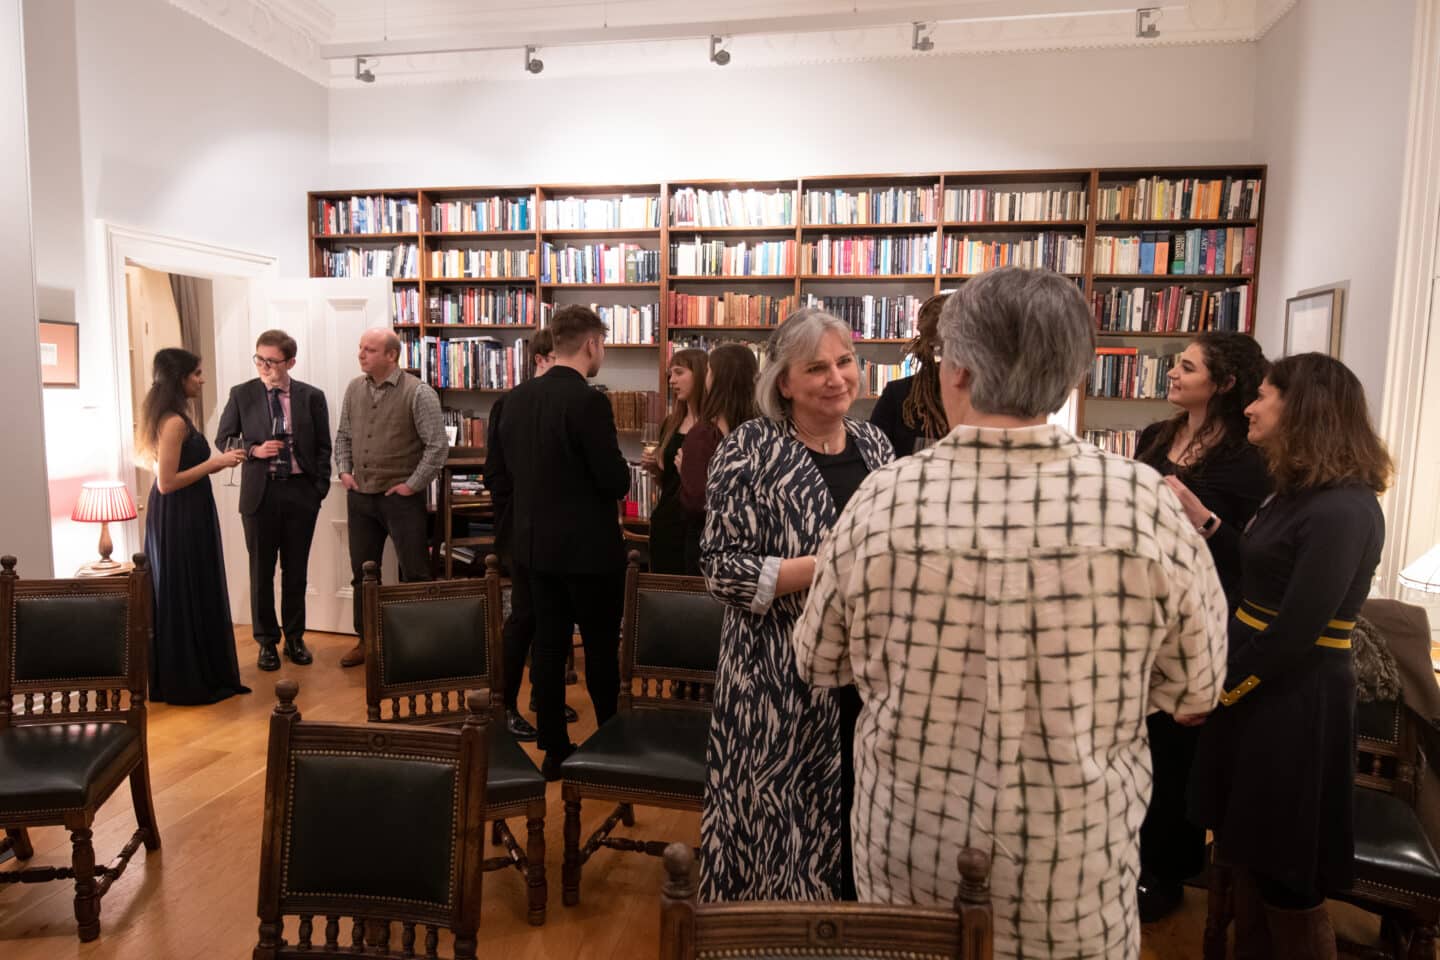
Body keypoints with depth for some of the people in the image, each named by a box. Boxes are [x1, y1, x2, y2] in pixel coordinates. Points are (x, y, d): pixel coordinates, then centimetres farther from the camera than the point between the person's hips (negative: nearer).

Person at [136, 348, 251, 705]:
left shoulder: (171, 418, 11)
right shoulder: (174, 422, -19)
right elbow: (167, 483, -23)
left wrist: (217, 462, 9)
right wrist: (216, 462, -19)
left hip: (182, 516, 10)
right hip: (180, 519, -10)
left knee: (187, 596, 16)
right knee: (187, 598, 0)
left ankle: (188, 677, 27)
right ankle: (189, 683, 12)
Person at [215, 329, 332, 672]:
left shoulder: (312, 397, 1)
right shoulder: (241, 394, 1)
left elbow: (323, 447, 5)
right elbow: (223, 439, 6)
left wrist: (320, 487, -3)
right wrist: (254, 450, -13)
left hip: (301, 492, 0)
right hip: (260, 492, 0)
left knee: (295, 569, 10)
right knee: (261, 570, 8)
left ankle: (295, 638, 24)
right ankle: (267, 641, 21)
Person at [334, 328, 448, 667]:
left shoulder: (418, 393, -12)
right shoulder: (354, 389, 7)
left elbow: (438, 445, -13)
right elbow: (343, 436, 17)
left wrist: (413, 485, -13)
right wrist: (344, 471, 5)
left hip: (401, 497, -6)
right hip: (360, 496, 6)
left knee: (415, 574, 2)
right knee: (362, 572, 14)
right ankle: (365, 639, 28)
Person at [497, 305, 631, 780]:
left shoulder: (517, 398, 2)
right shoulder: (589, 401, -20)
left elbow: (512, 465, 10)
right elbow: (616, 482, -19)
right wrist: (621, 468, 2)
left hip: (536, 543, 6)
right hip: (589, 547, -6)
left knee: (548, 645, 13)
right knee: (601, 649, 8)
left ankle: (554, 749, 22)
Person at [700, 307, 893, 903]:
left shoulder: (874, 444, 7)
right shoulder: (751, 449, -11)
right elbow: (722, 568, -15)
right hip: (782, 681, -5)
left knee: (855, 820, 17)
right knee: (780, 822, 8)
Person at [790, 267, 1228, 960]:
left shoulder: (882, 499, -18)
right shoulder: (1145, 502, -19)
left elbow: (818, 666, -3)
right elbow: (1195, 689, -4)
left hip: (907, 852, 1)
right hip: (1072, 867, 0)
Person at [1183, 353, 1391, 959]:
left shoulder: (1341, 510, -22)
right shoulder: (1298, 493, 9)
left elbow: (1296, 633, -23)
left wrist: (1219, 689, -13)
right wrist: (1199, 516, 11)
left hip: (1296, 704, -9)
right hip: (1257, 692, 9)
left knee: (1285, 880, 9)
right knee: (1248, 857, 21)